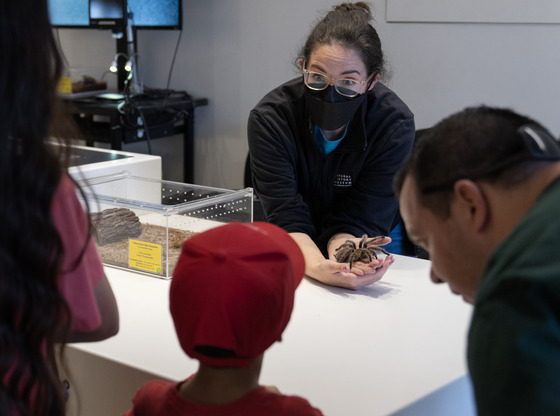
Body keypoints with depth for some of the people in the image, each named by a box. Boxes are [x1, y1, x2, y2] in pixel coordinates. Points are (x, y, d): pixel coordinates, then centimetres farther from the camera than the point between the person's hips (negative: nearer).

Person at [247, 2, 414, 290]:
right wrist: (319, 267, -45)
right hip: (294, 259, 0)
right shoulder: (270, 118, -19)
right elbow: (287, 219, -24)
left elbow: (356, 222, -19)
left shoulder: (394, 125, -19)